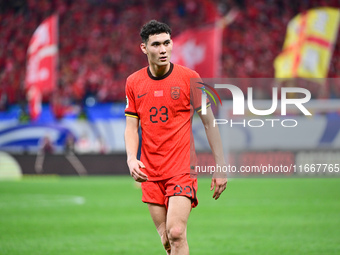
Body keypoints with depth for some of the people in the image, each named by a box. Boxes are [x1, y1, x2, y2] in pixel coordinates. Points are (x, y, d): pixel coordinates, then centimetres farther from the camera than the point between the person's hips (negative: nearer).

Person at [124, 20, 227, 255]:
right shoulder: (134, 82, 5)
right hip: (150, 173, 3)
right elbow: (131, 128, 10)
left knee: (176, 233, -19)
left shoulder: (189, 78, -3)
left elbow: (209, 122, 2)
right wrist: (131, 159, -10)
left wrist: (221, 166, 0)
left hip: (182, 169, -3)